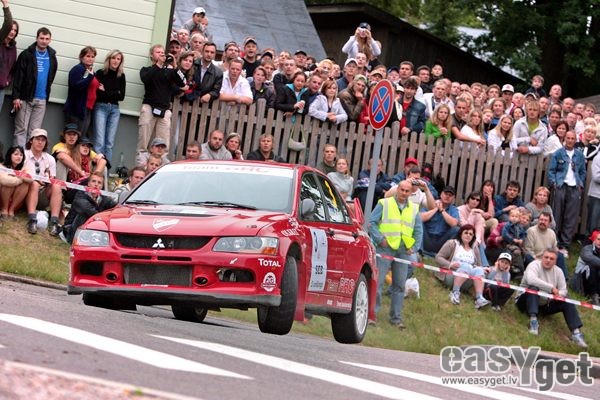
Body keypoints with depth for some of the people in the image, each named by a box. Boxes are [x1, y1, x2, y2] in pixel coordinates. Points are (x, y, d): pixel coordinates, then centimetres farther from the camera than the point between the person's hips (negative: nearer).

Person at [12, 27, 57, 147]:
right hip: (25, 98, -4)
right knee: (21, 129, -4)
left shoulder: (52, 57, 11)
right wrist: (16, 96, -12)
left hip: (41, 100, 4)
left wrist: (46, 95, 8)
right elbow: (18, 76, -6)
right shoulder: (27, 55, -2)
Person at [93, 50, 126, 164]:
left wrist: (105, 92, -5)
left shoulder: (121, 76, 9)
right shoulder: (101, 73, -1)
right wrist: (114, 94, -10)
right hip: (101, 107, -4)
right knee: (100, 142, -10)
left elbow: (122, 96, 3)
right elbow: (96, 93, -7)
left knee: (110, 143, 2)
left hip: (114, 109, 4)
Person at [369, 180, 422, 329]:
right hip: (385, 248, -4)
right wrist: (380, 239, -10)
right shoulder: (384, 204, 3)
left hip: (404, 251, 4)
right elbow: (371, 222, 0)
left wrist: (414, 247, 4)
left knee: (399, 285, 6)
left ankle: (396, 317, 12)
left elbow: (419, 230, 16)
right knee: (378, 282, -8)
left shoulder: (414, 209, 14)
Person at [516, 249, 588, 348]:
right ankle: (533, 320, -43)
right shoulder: (534, 265, -13)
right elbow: (531, 280, -34)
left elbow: (563, 290, 2)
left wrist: (558, 294, -24)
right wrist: (551, 288, -31)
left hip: (545, 305, 5)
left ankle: (576, 332, -21)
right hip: (528, 301, -5)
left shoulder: (558, 271, 5)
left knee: (567, 301, -12)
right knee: (534, 288, -34)